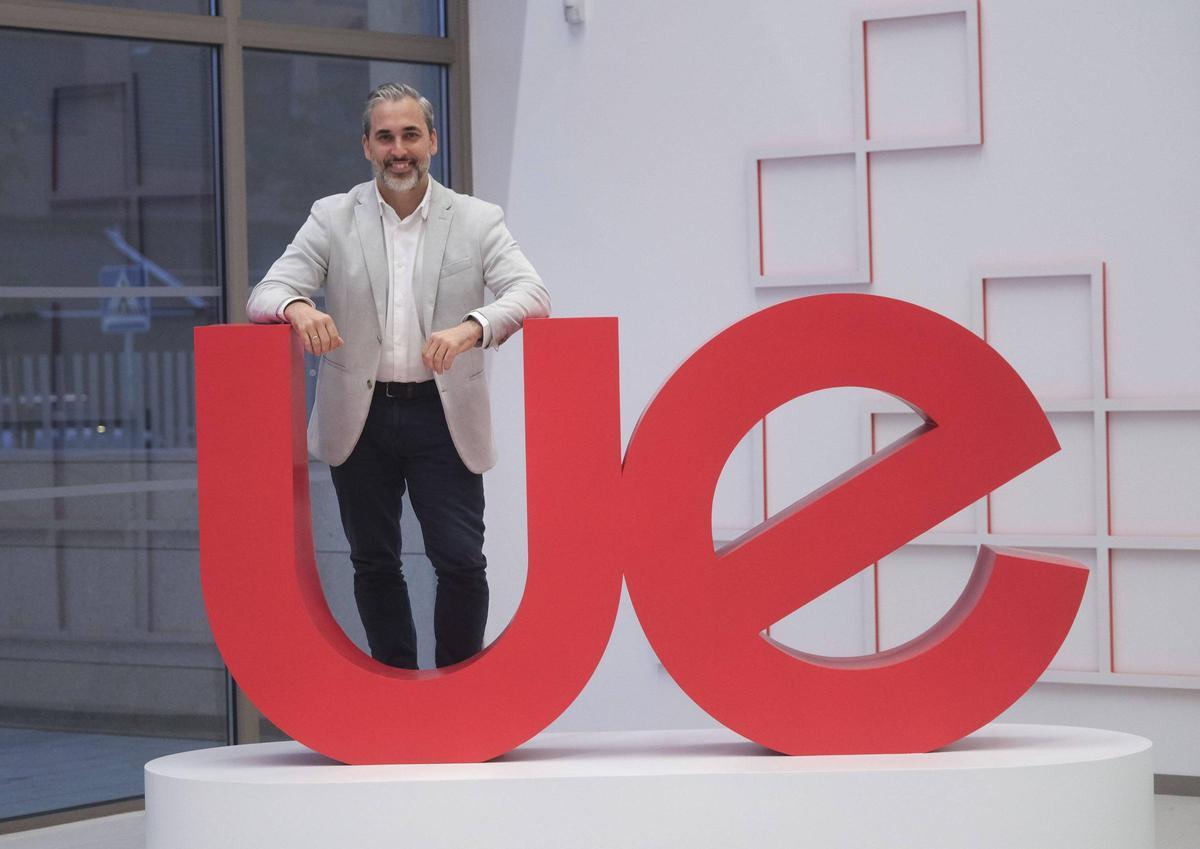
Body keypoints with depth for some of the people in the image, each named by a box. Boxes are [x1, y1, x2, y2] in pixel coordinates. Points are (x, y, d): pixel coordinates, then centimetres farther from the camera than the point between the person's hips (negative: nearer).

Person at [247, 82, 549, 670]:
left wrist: (472, 327, -32)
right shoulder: (332, 218, 4)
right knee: (374, 562, 10)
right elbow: (266, 295, -4)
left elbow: (530, 293, -11)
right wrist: (298, 307, -29)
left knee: (461, 561, -6)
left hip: (443, 417, -1)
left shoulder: (477, 221, 2)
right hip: (359, 416, 1)